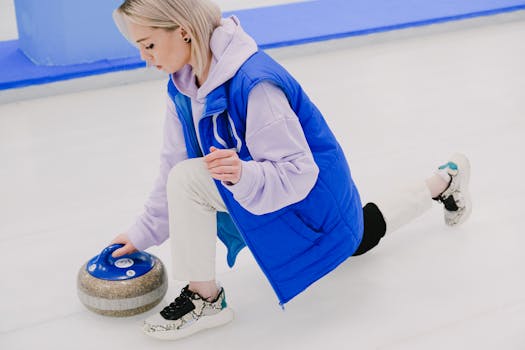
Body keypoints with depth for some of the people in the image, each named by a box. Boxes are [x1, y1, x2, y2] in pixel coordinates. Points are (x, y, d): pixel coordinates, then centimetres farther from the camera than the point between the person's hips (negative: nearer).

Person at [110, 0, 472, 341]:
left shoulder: (253, 83, -34)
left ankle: (205, 300, -8)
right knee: (357, 241, 34)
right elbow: (173, 165, -1)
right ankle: (444, 180, 51)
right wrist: (144, 234, -1)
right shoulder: (183, 86, -8)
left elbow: (298, 174, -32)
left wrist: (243, 176, -51)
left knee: (188, 181, -27)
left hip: (314, 196, -9)